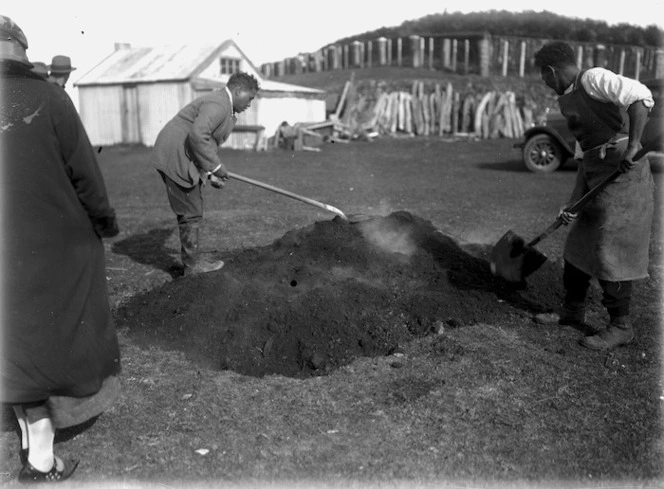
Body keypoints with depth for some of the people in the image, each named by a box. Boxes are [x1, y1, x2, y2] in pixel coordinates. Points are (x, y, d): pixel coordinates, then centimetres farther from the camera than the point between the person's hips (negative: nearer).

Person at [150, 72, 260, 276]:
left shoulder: (222, 106, 18)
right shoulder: (218, 104, -16)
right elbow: (197, 135, -30)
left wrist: (210, 174, 12)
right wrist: (215, 166, -22)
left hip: (182, 157, 11)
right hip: (175, 159, -11)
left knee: (192, 211, 15)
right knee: (191, 213, -3)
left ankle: (190, 261, 23)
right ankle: (192, 265, 7)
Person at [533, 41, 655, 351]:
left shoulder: (594, 78, -10)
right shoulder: (567, 102, 16)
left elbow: (641, 97, -24)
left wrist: (632, 145, -32)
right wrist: (573, 204, 11)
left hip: (622, 173, -9)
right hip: (594, 173, 9)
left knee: (609, 250, -5)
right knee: (578, 242, 15)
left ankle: (620, 327, 8)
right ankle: (573, 310, 30)